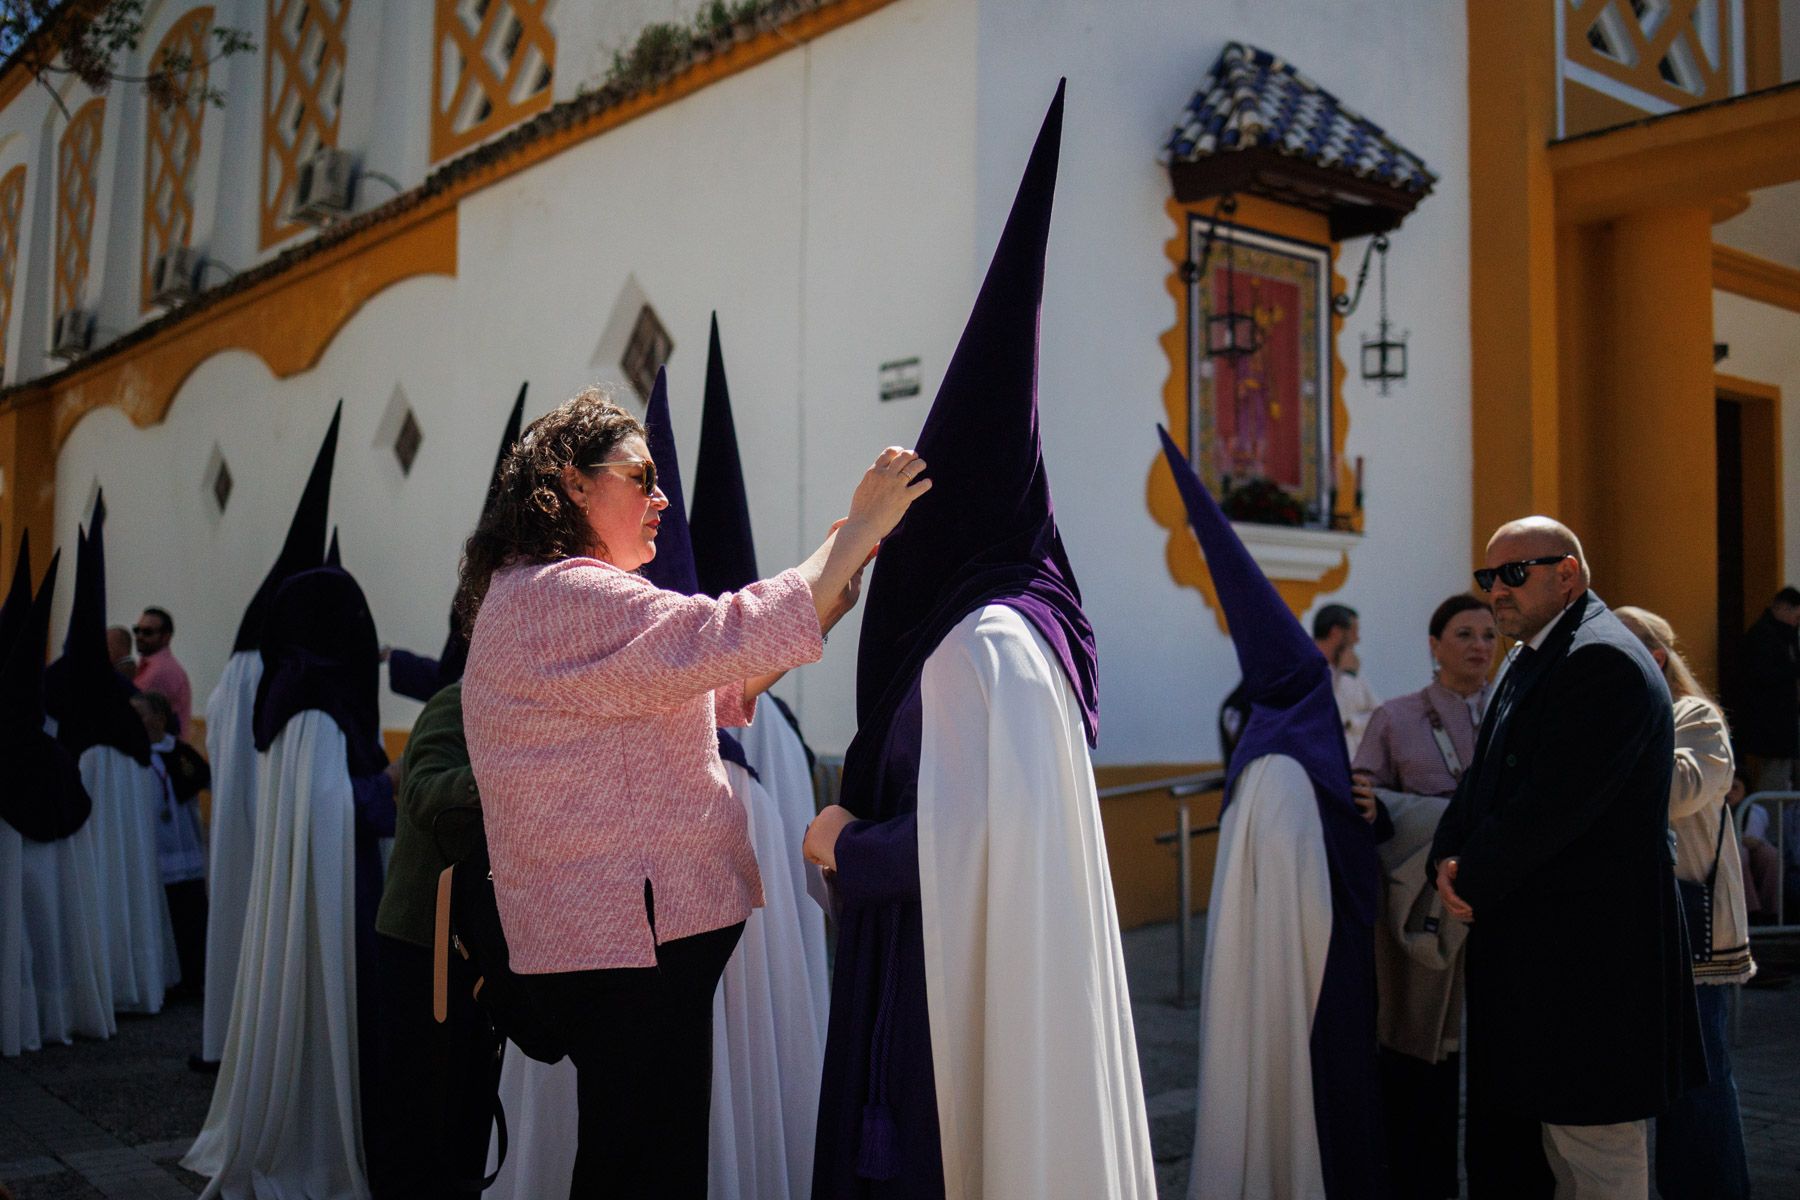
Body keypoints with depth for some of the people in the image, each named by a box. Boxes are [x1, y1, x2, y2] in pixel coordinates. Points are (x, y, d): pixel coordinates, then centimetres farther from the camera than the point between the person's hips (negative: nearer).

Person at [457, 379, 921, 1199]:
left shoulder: (537, 597, 19)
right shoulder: (562, 597, -16)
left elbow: (712, 690, 18)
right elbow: (725, 640, -26)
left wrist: (830, 596, 8)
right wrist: (857, 530, -17)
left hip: (623, 934, 11)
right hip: (634, 945, -11)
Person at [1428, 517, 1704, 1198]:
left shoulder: (1603, 660, -16)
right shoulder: (1533, 662, 17)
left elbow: (1553, 803, -22)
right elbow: (1485, 779, 17)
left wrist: (1472, 883, -11)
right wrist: (1449, 861, -1)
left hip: (1587, 954, -10)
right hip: (1531, 948, 10)